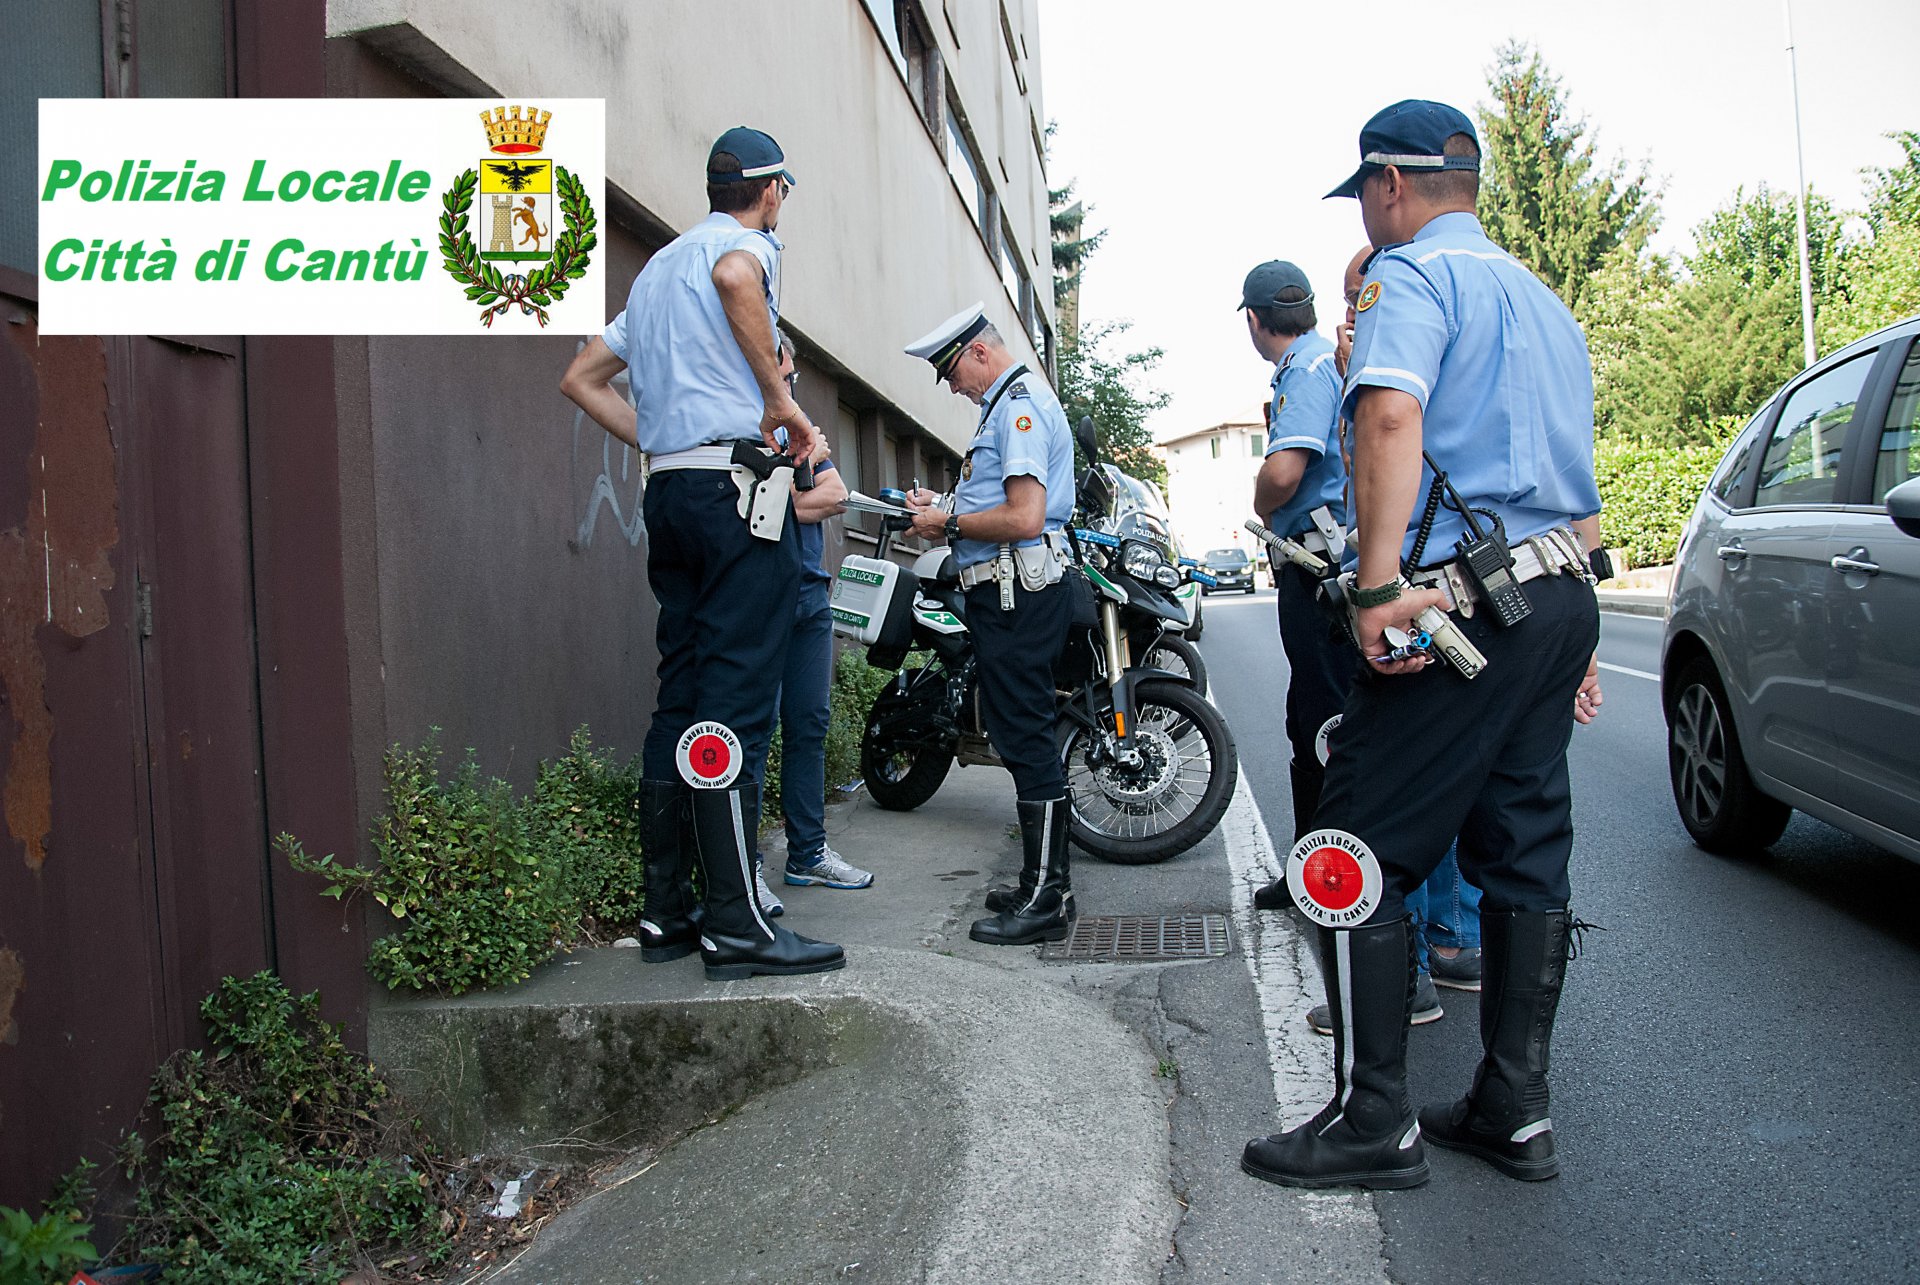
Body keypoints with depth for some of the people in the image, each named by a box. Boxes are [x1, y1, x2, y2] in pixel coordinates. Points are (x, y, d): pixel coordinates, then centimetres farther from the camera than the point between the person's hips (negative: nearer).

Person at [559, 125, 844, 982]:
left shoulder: (656, 267, 25)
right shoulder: (745, 241, 1)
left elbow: (581, 378, 26)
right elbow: (735, 277, -26)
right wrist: (781, 400, -18)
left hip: (669, 489, 8)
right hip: (736, 483, -8)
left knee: (681, 701, 9)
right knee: (733, 705, -11)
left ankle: (666, 912, 13)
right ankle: (736, 925, -10)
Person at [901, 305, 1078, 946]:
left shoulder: (1020, 404, -11)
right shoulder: (1010, 402, 23)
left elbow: (1024, 517, -22)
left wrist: (949, 524, -9)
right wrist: (944, 510, 14)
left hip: (1018, 593, -11)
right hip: (1007, 592, 11)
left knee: (1026, 740, -9)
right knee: (1024, 741, 13)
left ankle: (1045, 902, -3)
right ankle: (1045, 884, 22)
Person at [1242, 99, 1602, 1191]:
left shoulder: (1413, 274, -4)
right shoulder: (1544, 301, 24)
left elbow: (1392, 412, -25)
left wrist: (1381, 584, -31)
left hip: (1467, 600, -9)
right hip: (1565, 596, 10)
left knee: (1363, 854, -3)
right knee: (1527, 855, 12)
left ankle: (1376, 1122, 3)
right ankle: (1516, 1111, 21)